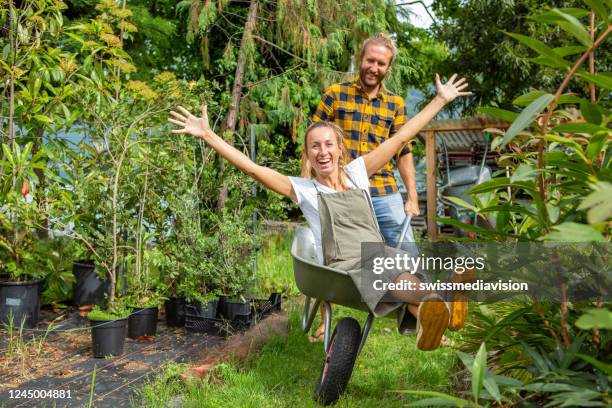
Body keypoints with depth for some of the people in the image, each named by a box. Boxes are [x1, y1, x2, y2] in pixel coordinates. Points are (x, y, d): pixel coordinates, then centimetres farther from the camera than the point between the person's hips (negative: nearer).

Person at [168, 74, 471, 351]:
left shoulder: (356, 173, 19)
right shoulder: (303, 189, 11)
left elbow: (402, 136, 20)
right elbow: (251, 168, 2)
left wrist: (441, 99, 23)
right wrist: (207, 135, -5)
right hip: (343, 268, -3)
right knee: (398, 276, -37)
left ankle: (425, 315, -64)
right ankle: (436, 303, -64)